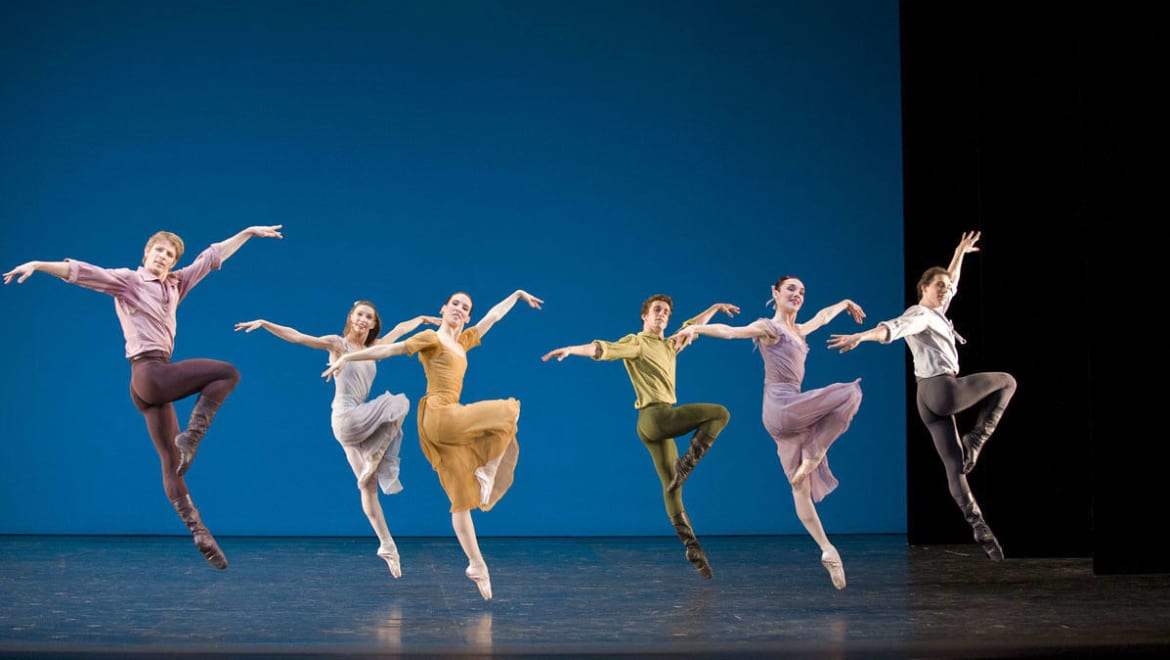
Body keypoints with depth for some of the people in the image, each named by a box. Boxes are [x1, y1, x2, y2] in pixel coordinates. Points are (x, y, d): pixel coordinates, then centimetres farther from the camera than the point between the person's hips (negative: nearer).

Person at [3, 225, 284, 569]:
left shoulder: (175, 285, 19)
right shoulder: (127, 280, 1)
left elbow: (212, 257, 25)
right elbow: (79, 271, -10)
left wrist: (248, 233, 31)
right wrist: (36, 265, -22)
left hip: (152, 386, 7)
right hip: (150, 373, -7)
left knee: (171, 464, 5)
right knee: (227, 373, -9)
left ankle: (200, 533, 3)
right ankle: (190, 438, -13)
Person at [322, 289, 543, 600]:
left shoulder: (463, 341, 22)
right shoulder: (431, 338, 2)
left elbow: (492, 317, 35)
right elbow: (388, 349, -2)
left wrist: (517, 295, 46)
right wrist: (346, 357, -6)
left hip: (451, 423, 7)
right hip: (439, 415, -7)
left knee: (462, 499, 4)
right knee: (509, 410, -9)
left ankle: (476, 565, 4)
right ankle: (487, 470, -1)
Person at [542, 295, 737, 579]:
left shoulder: (669, 346, 22)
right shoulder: (635, 343, -1)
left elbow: (692, 326, 39)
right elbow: (602, 348, -16)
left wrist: (715, 307, 49)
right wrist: (571, 349, -31)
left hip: (661, 423, 7)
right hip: (655, 416, -7)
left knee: (671, 488, 5)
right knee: (719, 414, -9)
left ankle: (693, 549, 5)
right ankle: (684, 466, -11)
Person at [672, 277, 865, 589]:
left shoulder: (798, 331, 22)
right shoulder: (768, 328, -2)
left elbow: (821, 317, 42)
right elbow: (730, 331, -17)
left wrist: (845, 303, 59)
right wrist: (696, 328, -33)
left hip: (792, 416, 8)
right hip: (780, 407, -8)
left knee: (801, 486, 6)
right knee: (850, 393, -13)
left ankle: (827, 550, 5)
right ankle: (813, 456, -9)